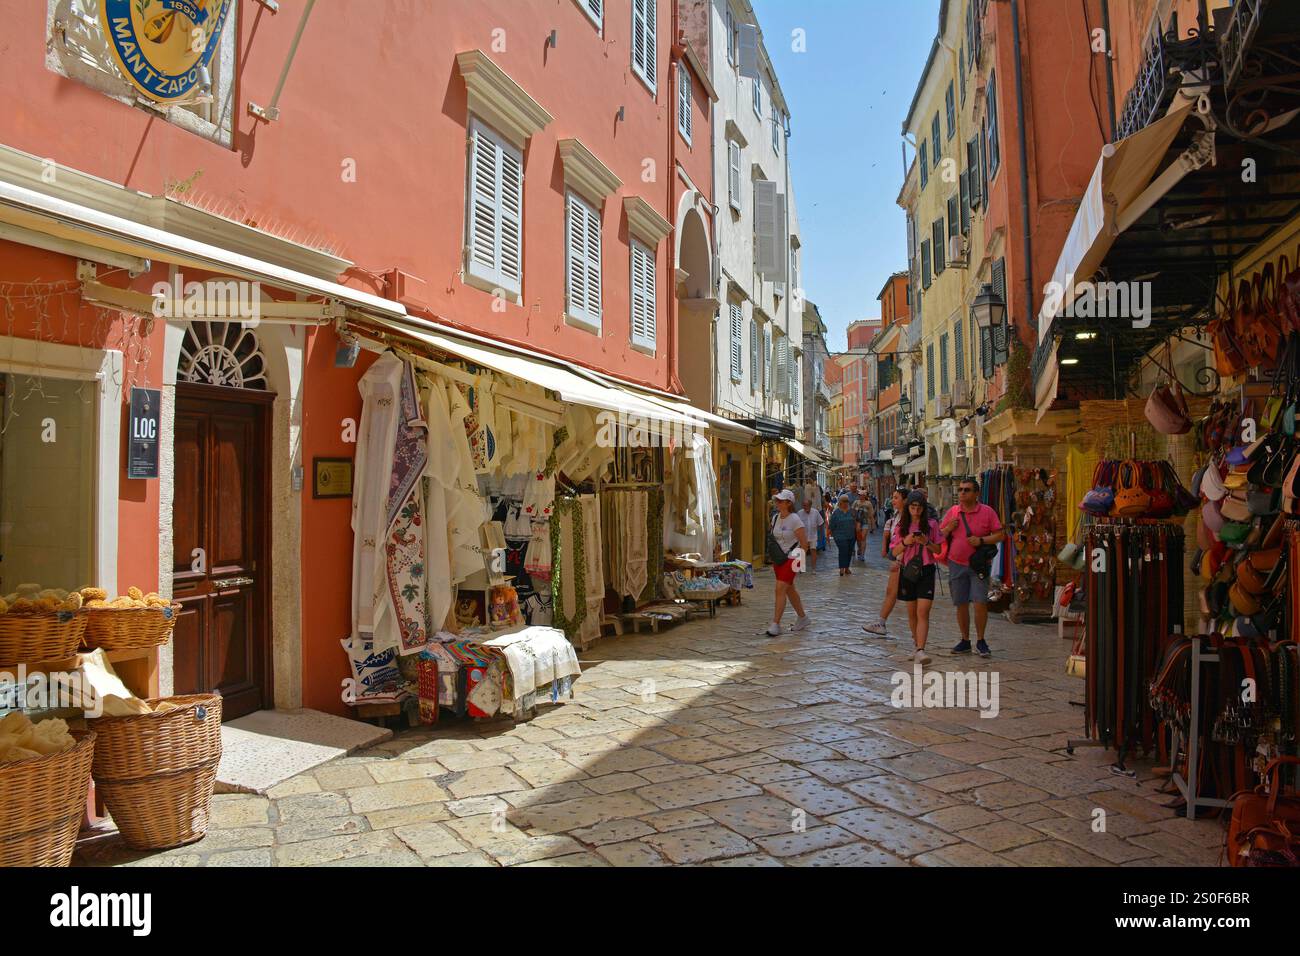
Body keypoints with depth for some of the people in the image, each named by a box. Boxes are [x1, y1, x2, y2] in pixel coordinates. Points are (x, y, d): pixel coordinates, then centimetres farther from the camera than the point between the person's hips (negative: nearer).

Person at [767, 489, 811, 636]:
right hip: (778, 558, 8)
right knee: (789, 590, 16)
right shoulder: (775, 518, 6)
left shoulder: (795, 520, -15)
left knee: (780, 589, -14)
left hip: (791, 559, -8)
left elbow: (804, 544, -14)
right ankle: (802, 618, 31)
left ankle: (775, 624, -11)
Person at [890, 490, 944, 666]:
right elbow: (894, 552, 5)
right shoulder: (901, 526, 5)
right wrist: (905, 542, -14)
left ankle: (920, 651, -19)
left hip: (926, 571, -2)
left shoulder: (931, 524, 1)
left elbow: (939, 550, 3)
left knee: (923, 612, -12)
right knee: (912, 612, 12)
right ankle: (917, 643, 31)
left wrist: (927, 542, -16)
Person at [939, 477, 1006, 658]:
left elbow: (1000, 534, -3)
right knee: (961, 604, 7)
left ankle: (981, 641, 9)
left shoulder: (987, 512, -2)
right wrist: (949, 528, -8)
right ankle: (965, 641, 20)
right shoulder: (952, 511, 7)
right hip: (956, 564, 3)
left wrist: (981, 540, -17)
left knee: (980, 602, -9)